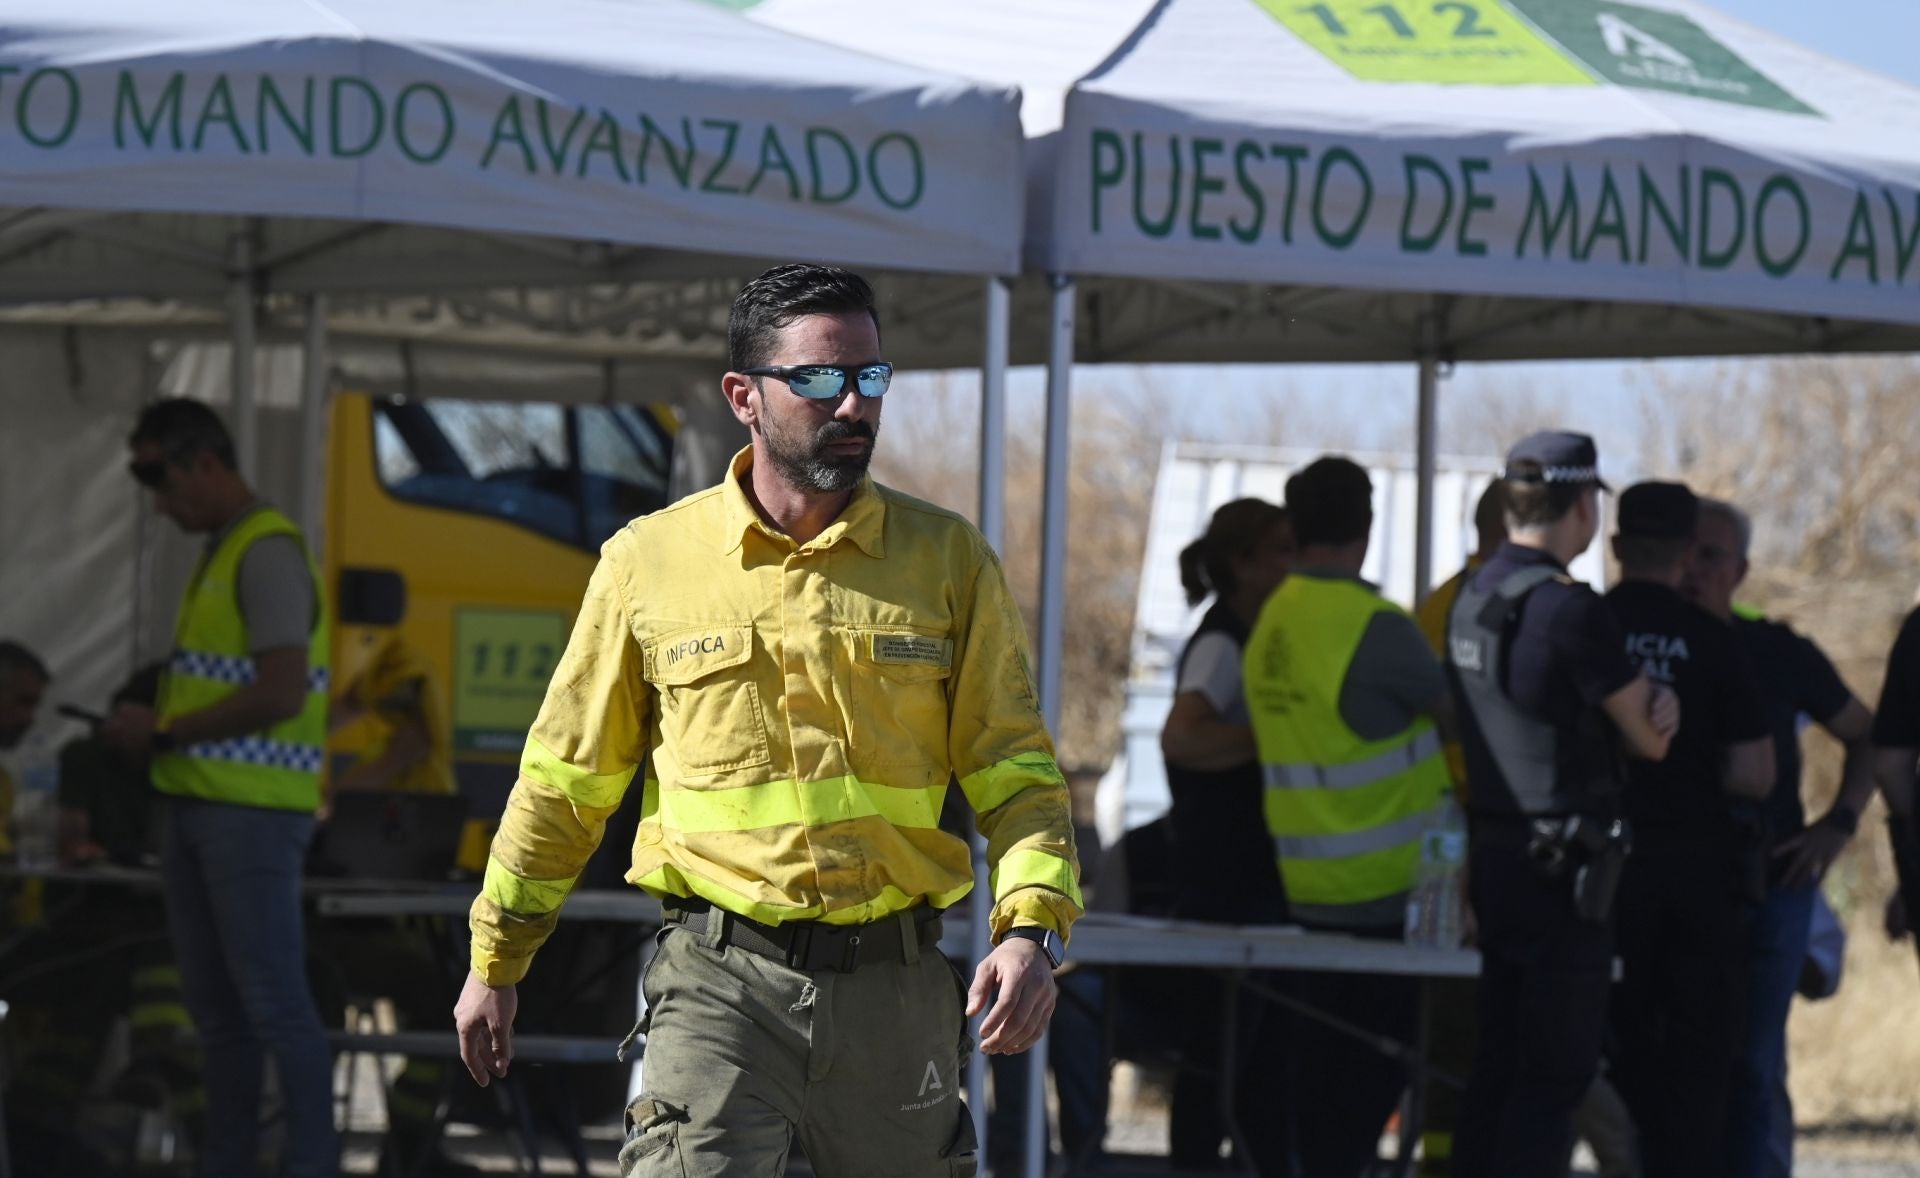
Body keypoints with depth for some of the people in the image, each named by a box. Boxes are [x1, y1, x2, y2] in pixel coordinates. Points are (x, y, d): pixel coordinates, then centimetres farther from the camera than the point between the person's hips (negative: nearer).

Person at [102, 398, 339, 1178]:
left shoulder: (269, 554, -12)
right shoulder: (220, 554, 18)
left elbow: (280, 693, -19)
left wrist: (166, 734, -12)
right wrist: (149, 731, 8)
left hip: (253, 814, -9)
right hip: (195, 807, 9)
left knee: (272, 1001, -7)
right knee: (215, 1004, 10)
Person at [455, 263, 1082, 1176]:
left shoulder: (948, 561, 6)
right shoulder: (647, 562, 4)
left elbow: (1014, 771, 6)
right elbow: (566, 776, 12)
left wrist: (1030, 928, -11)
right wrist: (494, 961, 16)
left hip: (897, 989, 2)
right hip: (721, 979, -2)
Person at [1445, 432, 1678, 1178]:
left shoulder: (1473, 599, 11)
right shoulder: (1566, 607, -17)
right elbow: (1649, 739, -9)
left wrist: (1650, 706, -1)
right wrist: (1657, 712, 14)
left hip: (1490, 855, 9)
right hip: (1561, 863, -9)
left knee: (1499, 1057, 13)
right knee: (1558, 1067, -6)